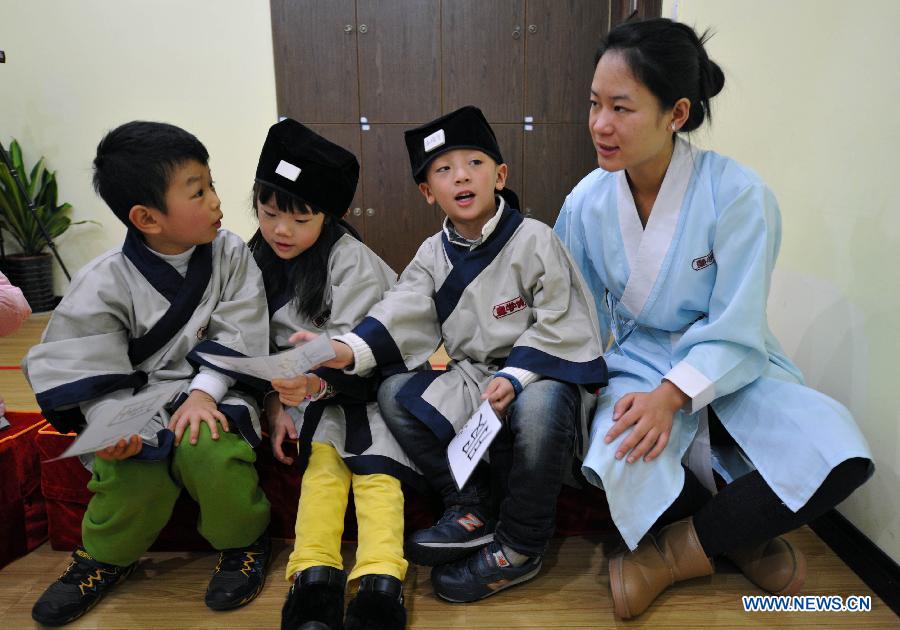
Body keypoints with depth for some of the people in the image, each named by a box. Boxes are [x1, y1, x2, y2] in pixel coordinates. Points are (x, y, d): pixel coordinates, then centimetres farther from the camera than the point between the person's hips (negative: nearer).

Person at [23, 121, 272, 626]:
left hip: (213, 390, 0)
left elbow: (236, 336, -6)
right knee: (133, 470, -26)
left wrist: (204, 393, -18)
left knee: (208, 450, -30)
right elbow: (87, 367, -7)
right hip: (140, 397, 0)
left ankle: (243, 542, 0)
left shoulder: (231, 255, -2)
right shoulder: (106, 281, -7)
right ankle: (107, 558, 9)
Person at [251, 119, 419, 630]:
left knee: (373, 458, -24)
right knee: (323, 455, -21)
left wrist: (315, 385, -37)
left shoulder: (352, 261, -15)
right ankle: (314, 577, -29)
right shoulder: (260, 263, 5)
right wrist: (276, 400, -7)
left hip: (367, 382, -4)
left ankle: (380, 581, -30)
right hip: (311, 390, 4)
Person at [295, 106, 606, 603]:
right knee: (395, 393, -12)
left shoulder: (534, 239, -7)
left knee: (538, 408, -37)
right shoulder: (433, 254, 7)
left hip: (543, 370, -5)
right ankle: (470, 507, -1)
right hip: (471, 375, 6)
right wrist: (348, 350, -25)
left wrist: (514, 377, -25)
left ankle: (518, 546, -13)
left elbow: (557, 323, -11)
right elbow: (400, 314, -6)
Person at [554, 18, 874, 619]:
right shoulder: (587, 203, -6)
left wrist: (670, 396, -27)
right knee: (617, 462, -32)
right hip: (639, 362, 1)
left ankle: (675, 550, -7)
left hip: (728, 368, -1)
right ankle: (740, 536, 1)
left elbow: (734, 332, -15)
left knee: (839, 455, -28)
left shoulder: (738, 195, -17)